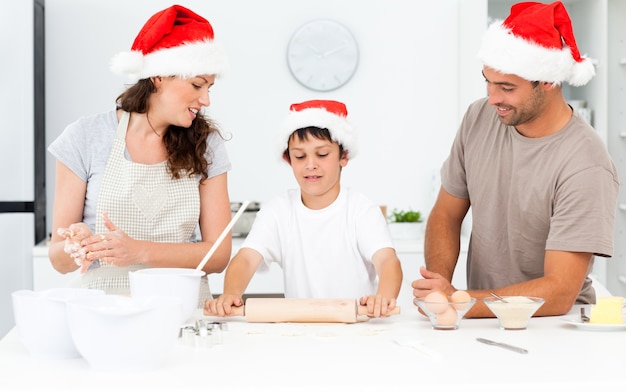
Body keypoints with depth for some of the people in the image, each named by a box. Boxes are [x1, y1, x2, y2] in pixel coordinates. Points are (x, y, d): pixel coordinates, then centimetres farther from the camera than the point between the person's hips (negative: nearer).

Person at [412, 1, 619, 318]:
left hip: (555, 326, -4)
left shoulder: (585, 167, -18)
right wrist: (438, 288, -11)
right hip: (481, 315, 4)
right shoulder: (478, 118, -1)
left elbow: (559, 294, -20)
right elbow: (446, 215, 7)